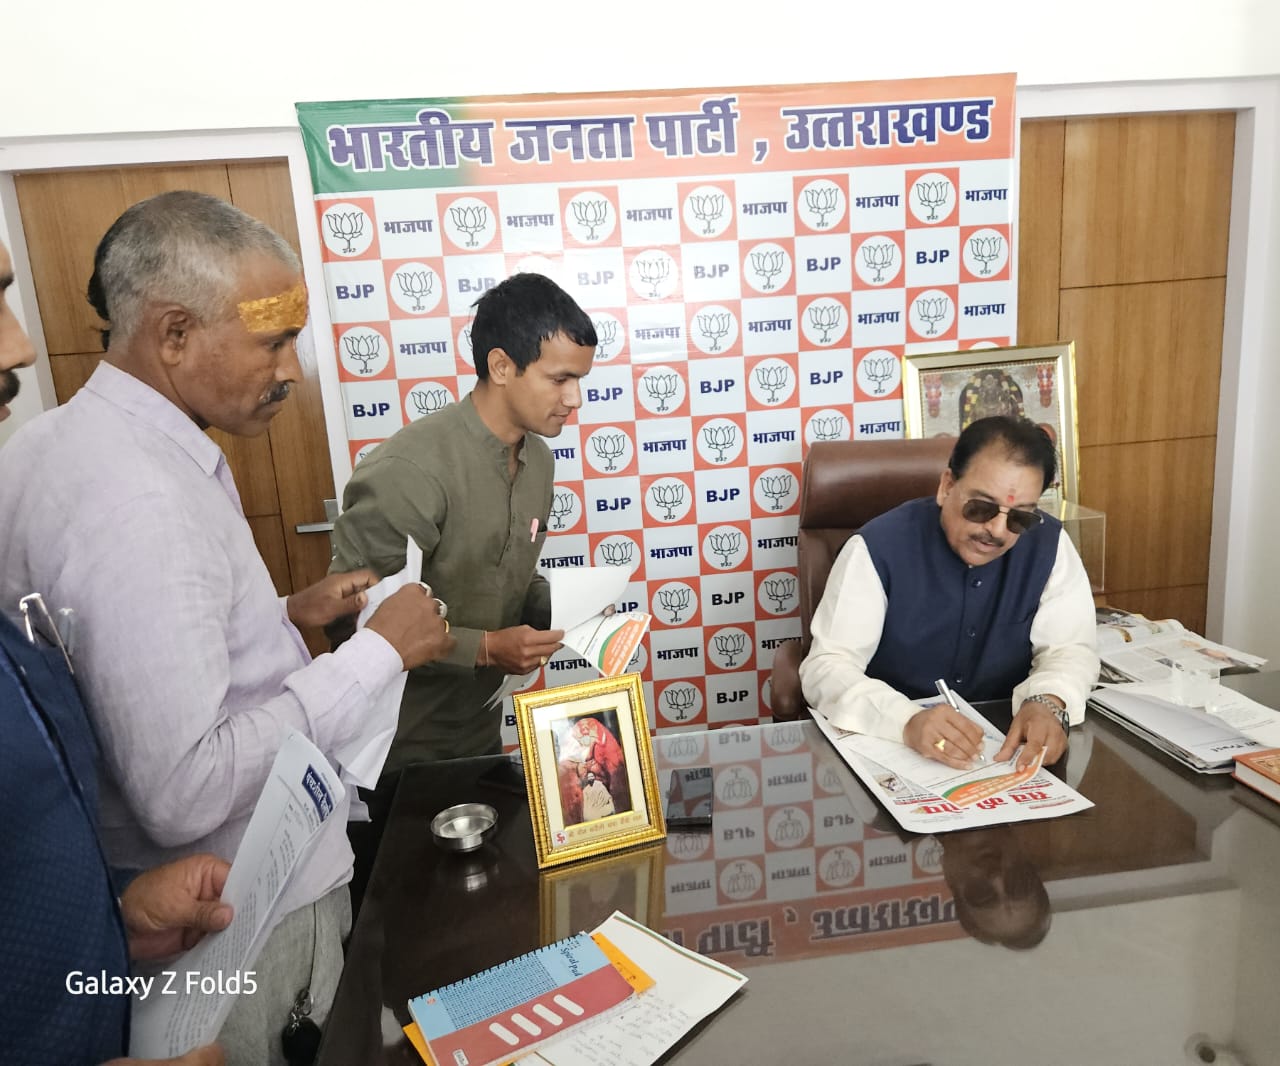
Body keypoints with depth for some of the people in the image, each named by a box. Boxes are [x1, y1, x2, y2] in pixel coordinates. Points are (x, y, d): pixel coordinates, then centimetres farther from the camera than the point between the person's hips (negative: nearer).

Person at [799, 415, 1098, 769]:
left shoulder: (1049, 544, -4)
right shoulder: (879, 547, -16)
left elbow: (1069, 647, -3)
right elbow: (826, 666, -20)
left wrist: (1047, 704, -26)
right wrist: (908, 722, -38)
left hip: (1005, 746, 4)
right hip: (888, 746, -3)